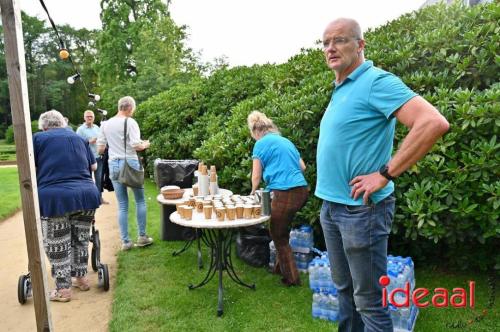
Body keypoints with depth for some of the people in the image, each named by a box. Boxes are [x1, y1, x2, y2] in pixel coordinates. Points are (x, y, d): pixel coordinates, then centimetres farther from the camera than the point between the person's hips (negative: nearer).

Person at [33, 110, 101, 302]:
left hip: (54, 198, -4)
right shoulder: (79, 138, 19)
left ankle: (63, 290, 16)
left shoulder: (38, 138, 9)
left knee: (57, 247, 9)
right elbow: (93, 166, 22)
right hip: (86, 194, 4)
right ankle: (81, 278, 31)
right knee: (81, 240, 19)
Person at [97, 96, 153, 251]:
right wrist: (145, 145, 4)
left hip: (113, 164, 4)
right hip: (130, 163, -4)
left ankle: (125, 241, 11)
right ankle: (142, 236, 15)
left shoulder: (105, 124, 8)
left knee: (122, 205, 9)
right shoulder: (130, 122, -7)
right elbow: (136, 145, -16)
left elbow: (100, 149, 10)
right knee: (140, 200, 11)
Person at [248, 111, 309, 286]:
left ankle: (292, 277, 18)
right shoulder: (285, 141, 18)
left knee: (278, 236, 10)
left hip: (284, 193, -7)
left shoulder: (261, 144, -2)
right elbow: (302, 167, 21)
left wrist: (253, 192, 21)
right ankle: (281, 267, 33)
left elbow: (256, 176, 2)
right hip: (302, 190, 7)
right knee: (282, 231, 23)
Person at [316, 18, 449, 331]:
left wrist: (384, 174, -22)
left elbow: (434, 122, -26)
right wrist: (329, 201, 15)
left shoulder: (375, 81, -14)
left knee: (368, 299, 5)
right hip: (331, 206, 9)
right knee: (345, 288, 21)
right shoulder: (340, 89, 13)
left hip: (361, 208, -9)